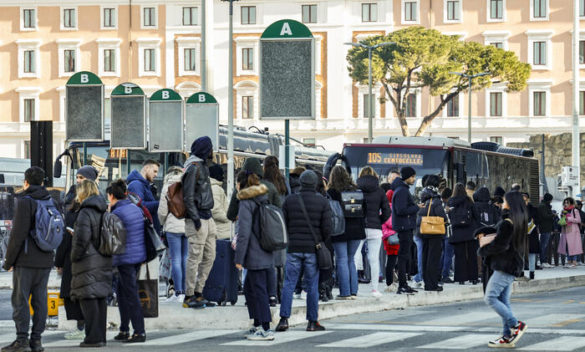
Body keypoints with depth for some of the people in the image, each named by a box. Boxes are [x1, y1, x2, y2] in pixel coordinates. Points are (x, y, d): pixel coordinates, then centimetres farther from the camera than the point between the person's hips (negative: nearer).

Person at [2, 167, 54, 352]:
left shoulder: (24, 202, -9)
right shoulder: (50, 202, 11)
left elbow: (18, 234, -14)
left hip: (25, 260, -6)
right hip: (45, 261, 6)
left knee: (20, 299, -3)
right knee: (40, 300, 7)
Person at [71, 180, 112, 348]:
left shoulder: (86, 212, -13)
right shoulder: (103, 211, 12)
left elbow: (81, 239, -19)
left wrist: (74, 257, -6)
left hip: (88, 263, -8)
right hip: (104, 262, 8)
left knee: (88, 299, -6)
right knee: (100, 299, 10)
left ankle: (94, 337, -9)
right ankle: (101, 336, 14)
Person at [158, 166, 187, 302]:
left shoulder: (167, 187, -1)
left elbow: (162, 211, -1)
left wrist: (163, 224, 17)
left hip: (173, 226, -3)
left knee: (176, 260, -2)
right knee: (186, 259, 8)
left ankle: (178, 293, -5)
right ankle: (186, 291, 8)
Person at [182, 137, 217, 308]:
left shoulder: (203, 166, 17)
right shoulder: (194, 168, -12)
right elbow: (188, 196, -17)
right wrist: (195, 218, -19)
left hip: (207, 218, 10)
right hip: (198, 219, -10)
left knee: (209, 257, 12)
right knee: (195, 258, -7)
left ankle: (198, 292, 18)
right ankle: (189, 297, -4)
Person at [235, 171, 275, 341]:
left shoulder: (246, 203, -12)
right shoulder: (265, 199, 13)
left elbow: (244, 233, -16)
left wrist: (239, 258, -13)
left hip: (255, 255, -9)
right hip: (268, 254, 9)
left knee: (259, 290, -4)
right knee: (249, 287, 18)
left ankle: (266, 329, -4)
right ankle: (258, 325, 21)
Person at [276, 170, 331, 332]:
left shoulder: (290, 200, 1)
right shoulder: (322, 202, -2)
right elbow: (327, 228, -5)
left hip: (293, 248, 1)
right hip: (313, 249, -1)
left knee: (289, 284, 3)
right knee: (312, 286, 5)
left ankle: (284, 319, -5)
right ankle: (312, 322, 7)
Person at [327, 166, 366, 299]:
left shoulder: (331, 192, -7)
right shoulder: (356, 190, 6)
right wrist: (361, 226, 15)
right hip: (356, 229, 4)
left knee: (341, 260, 0)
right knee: (351, 260, 14)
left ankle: (345, 292, -4)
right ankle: (353, 292, 11)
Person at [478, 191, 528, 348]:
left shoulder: (507, 224, -18)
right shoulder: (518, 222, 13)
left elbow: (499, 245, -20)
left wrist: (483, 250, -5)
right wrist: (484, 233, 7)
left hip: (504, 266, -10)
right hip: (512, 265, 10)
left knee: (490, 297, -7)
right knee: (503, 300, 10)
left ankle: (516, 325, -7)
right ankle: (508, 336, 9)